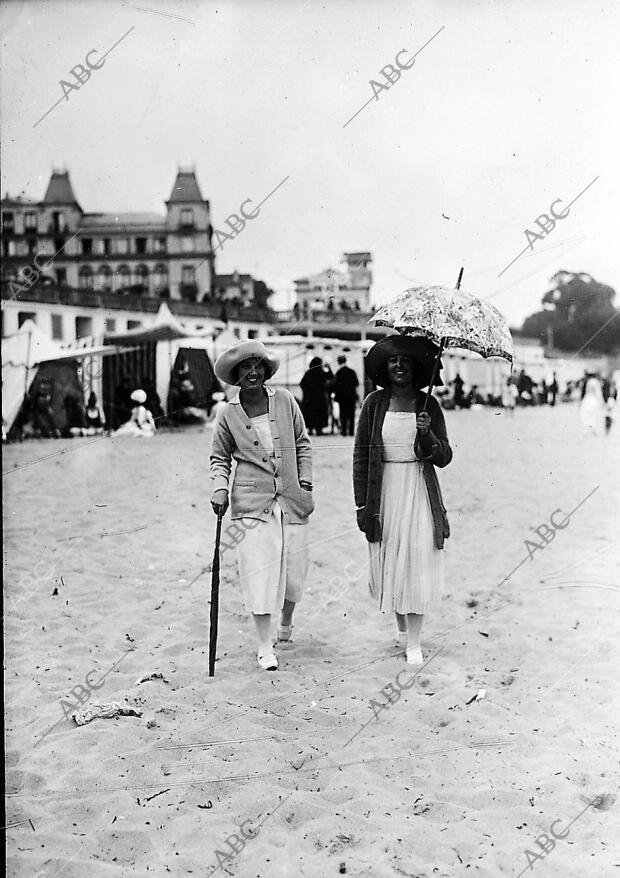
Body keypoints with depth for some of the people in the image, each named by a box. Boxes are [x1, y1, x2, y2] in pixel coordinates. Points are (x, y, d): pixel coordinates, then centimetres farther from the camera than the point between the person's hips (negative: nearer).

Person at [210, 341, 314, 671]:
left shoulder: (285, 401, 3)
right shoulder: (228, 414, 0)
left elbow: (302, 445, 12)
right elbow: (219, 457, 10)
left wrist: (305, 483, 5)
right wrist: (220, 488, -6)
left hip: (291, 500, 2)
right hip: (251, 503, -2)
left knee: (294, 569, 8)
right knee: (259, 570, -6)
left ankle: (286, 623, 38)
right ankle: (264, 645, 4)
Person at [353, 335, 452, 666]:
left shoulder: (429, 405, 2)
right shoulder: (375, 403, 1)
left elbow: (444, 458, 1)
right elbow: (361, 455, 3)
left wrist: (427, 434, -18)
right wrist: (361, 502, -1)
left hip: (420, 493, 0)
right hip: (384, 493, 1)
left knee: (418, 562, -3)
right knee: (389, 562, 8)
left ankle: (414, 641, 6)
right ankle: (401, 627, 30)